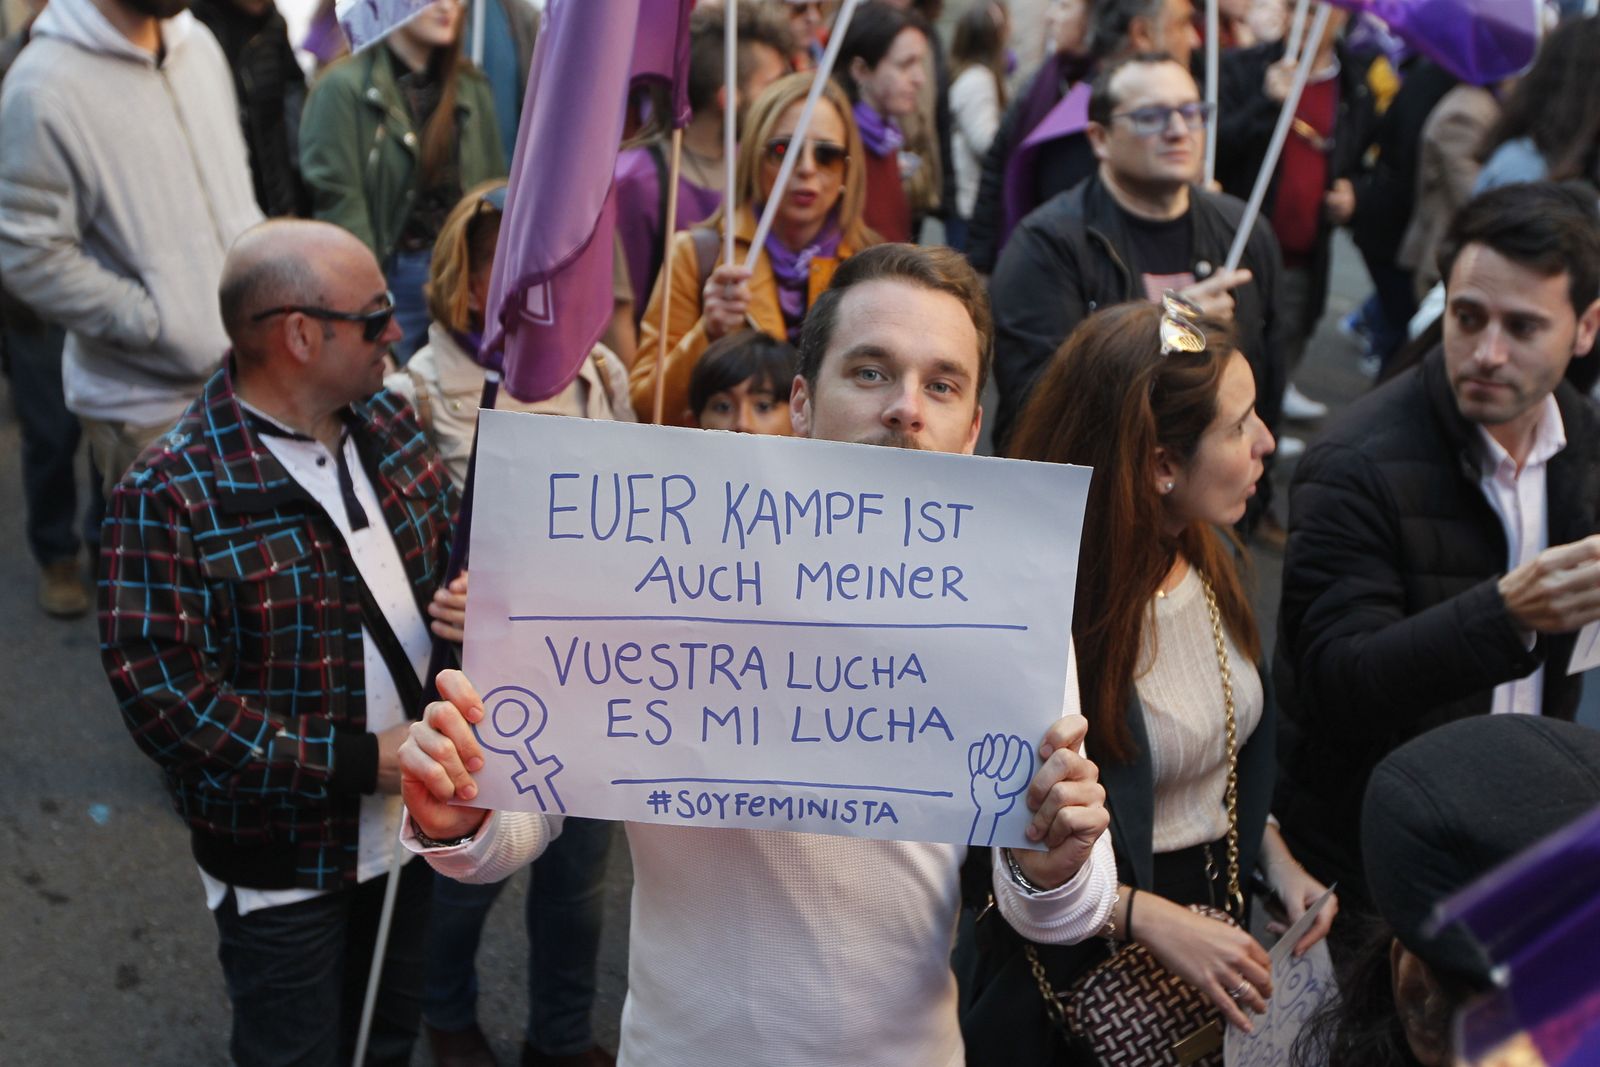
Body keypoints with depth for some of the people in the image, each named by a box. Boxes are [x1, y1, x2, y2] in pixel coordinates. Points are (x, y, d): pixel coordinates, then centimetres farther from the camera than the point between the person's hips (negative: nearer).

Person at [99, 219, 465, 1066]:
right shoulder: (169, 496, -22)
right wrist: (354, 761, -24)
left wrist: (470, 602, -11)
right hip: (283, 863, -6)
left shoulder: (385, 423, -2)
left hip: (406, 823, 6)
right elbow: (163, 696, -24)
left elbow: (449, 546, 13)